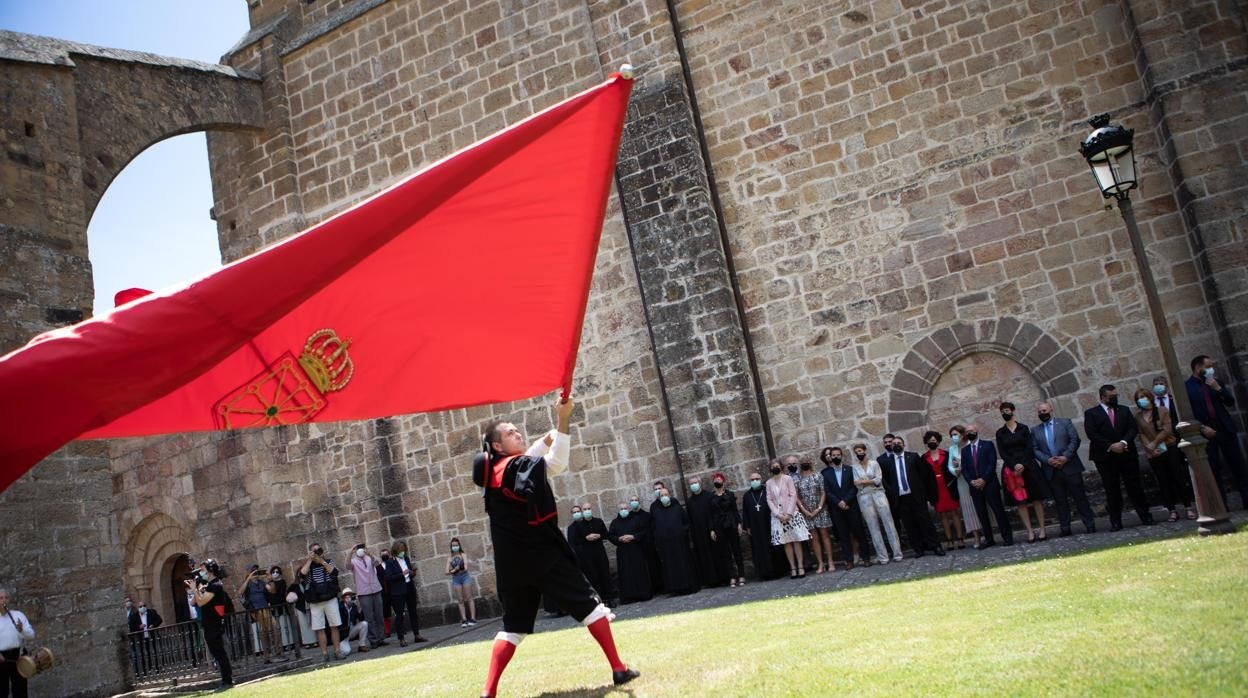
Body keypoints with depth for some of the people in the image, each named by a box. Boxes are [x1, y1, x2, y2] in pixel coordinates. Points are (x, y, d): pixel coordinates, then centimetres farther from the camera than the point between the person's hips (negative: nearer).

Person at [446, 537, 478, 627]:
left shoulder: (463, 555, 4)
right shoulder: (450, 558, 10)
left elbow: (465, 568, -8)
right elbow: (447, 571, 0)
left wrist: (453, 570, -5)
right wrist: (456, 569, -14)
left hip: (465, 577, -2)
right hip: (455, 579, 2)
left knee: (469, 598, -3)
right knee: (460, 600, 0)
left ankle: (473, 618, -4)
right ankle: (464, 620, 0)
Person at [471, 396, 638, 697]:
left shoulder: (491, 471, 9)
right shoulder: (518, 467, -13)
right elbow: (556, 463, -25)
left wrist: (551, 434, 14)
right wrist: (563, 421, -27)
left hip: (511, 562, 7)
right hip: (541, 553, -7)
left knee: (513, 624, 14)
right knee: (588, 604, 4)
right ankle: (619, 669, 5)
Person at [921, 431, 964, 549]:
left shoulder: (946, 454, 5)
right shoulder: (924, 458, 4)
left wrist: (952, 483, -10)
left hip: (948, 487, 0)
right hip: (935, 489, 0)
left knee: (955, 512, 0)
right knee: (943, 515, 3)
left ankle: (960, 539, 2)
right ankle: (949, 541, 5)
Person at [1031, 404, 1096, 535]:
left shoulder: (1065, 423, 6)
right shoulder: (1035, 431, 13)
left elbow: (1075, 440, -3)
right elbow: (1035, 450, 5)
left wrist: (1065, 457, -14)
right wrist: (1048, 460, -11)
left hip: (1070, 467, -2)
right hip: (1051, 471, 2)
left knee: (1080, 497, 0)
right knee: (1060, 501, 5)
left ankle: (1090, 525, 6)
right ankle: (1065, 528, 9)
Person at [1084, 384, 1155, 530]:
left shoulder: (1124, 410, 14)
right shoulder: (1091, 413, 3)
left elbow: (1132, 428, 4)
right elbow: (1092, 434, -7)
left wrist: (1124, 442, -14)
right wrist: (1110, 446, -15)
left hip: (1127, 454, 2)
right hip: (1106, 457, -2)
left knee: (1134, 486, 3)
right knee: (1112, 490, 1)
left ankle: (1145, 516, 10)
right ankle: (1115, 522, 5)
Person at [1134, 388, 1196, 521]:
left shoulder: (1162, 411, 1)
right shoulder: (1138, 417, 6)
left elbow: (1167, 430, -8)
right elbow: (1140, 435, 0)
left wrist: (1155, 443, -15)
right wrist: (1149, 448, -14)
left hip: (1169, 448, -2)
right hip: (1153, 454, 2)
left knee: (1179, 477, -1)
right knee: (1163, 481, 3)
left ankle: (1189, 507, 6)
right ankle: (1172, 510, 6)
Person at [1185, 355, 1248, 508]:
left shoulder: (1214, 382, 11)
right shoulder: (1186, 387, -3)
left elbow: (1230, 402, 8)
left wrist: (1218, 388, -6)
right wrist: (1202, 428, -13)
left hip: (1225, 429, 4)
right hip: (1206, 432, -4)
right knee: (1214, 470, -1)